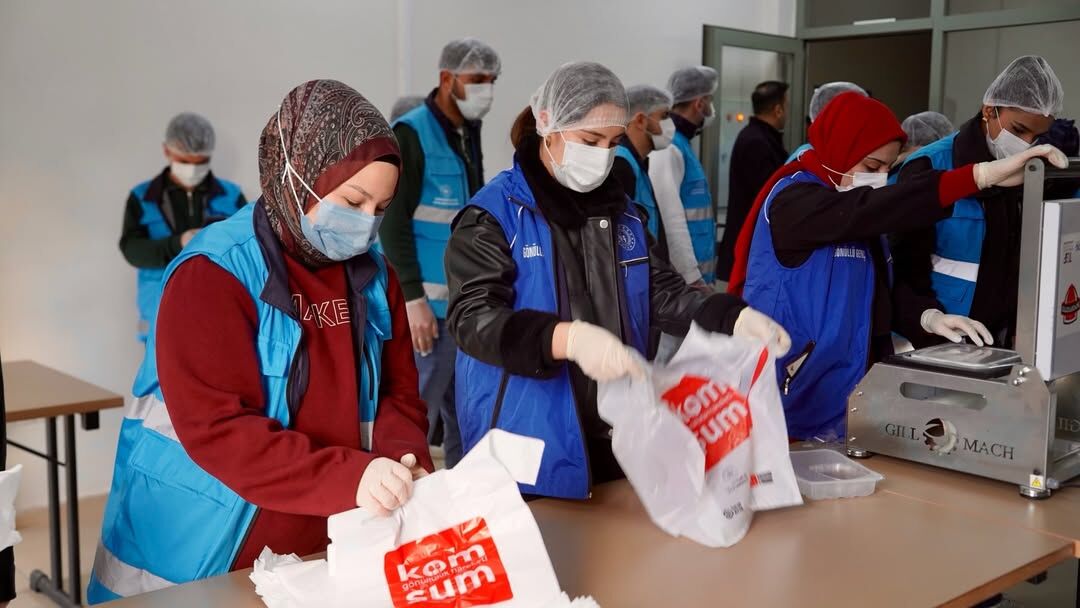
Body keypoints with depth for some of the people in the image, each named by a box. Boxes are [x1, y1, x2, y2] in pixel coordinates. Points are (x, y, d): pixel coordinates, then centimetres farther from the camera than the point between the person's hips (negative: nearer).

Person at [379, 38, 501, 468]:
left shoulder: (469, 133, 14)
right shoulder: (411, 133, -10)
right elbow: (394, 222, -15)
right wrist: (413, 298, -19)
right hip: (433, 301, -8)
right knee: (420, 405, -3)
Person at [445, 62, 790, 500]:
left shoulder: (622, 212, 11)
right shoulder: (494, 213, -10)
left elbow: (663, 293, 12)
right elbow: (474, 317, -20)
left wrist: (734, 317, -7)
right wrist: (568, 338, -37)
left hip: (615, 437, 6)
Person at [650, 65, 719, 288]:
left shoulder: (680, 144, 15)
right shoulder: (667, 148, -15)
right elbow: (670, 221, -21)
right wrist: (692, 276, -20)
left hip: (694, 271, 10)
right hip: (680, 278, -10)